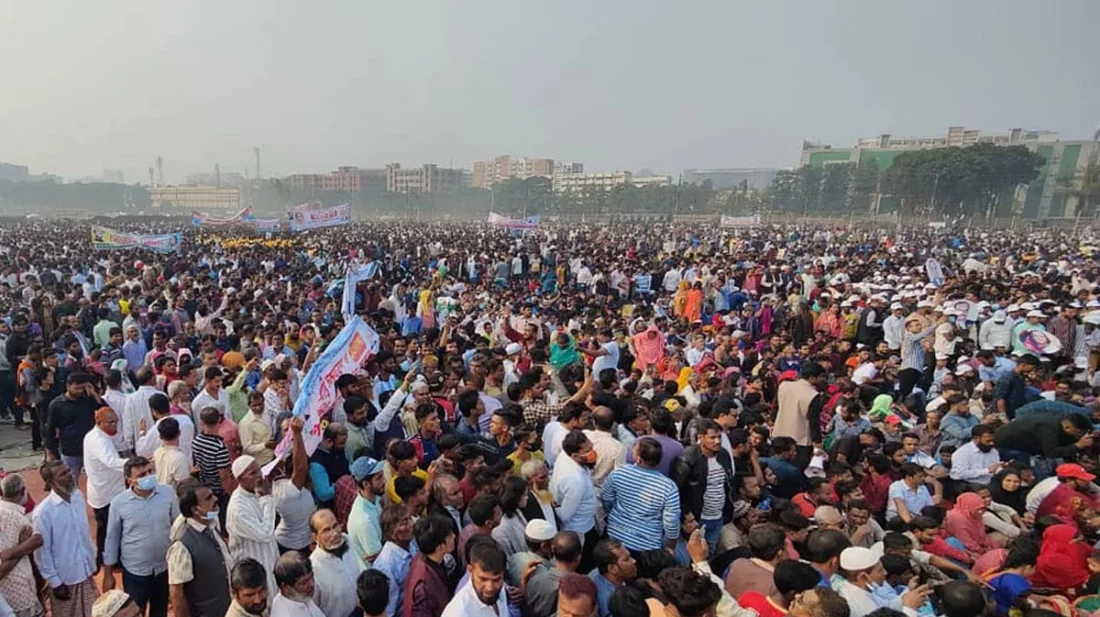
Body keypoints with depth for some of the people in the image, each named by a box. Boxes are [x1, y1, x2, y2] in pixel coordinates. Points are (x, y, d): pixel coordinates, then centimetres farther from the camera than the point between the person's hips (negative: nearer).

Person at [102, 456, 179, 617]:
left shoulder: (168, 493, -13)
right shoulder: (119, 503, -16)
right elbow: (112, 539, -4)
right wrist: (108, 575, 2)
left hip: (164, 567, 2)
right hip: (135, 571, -2)